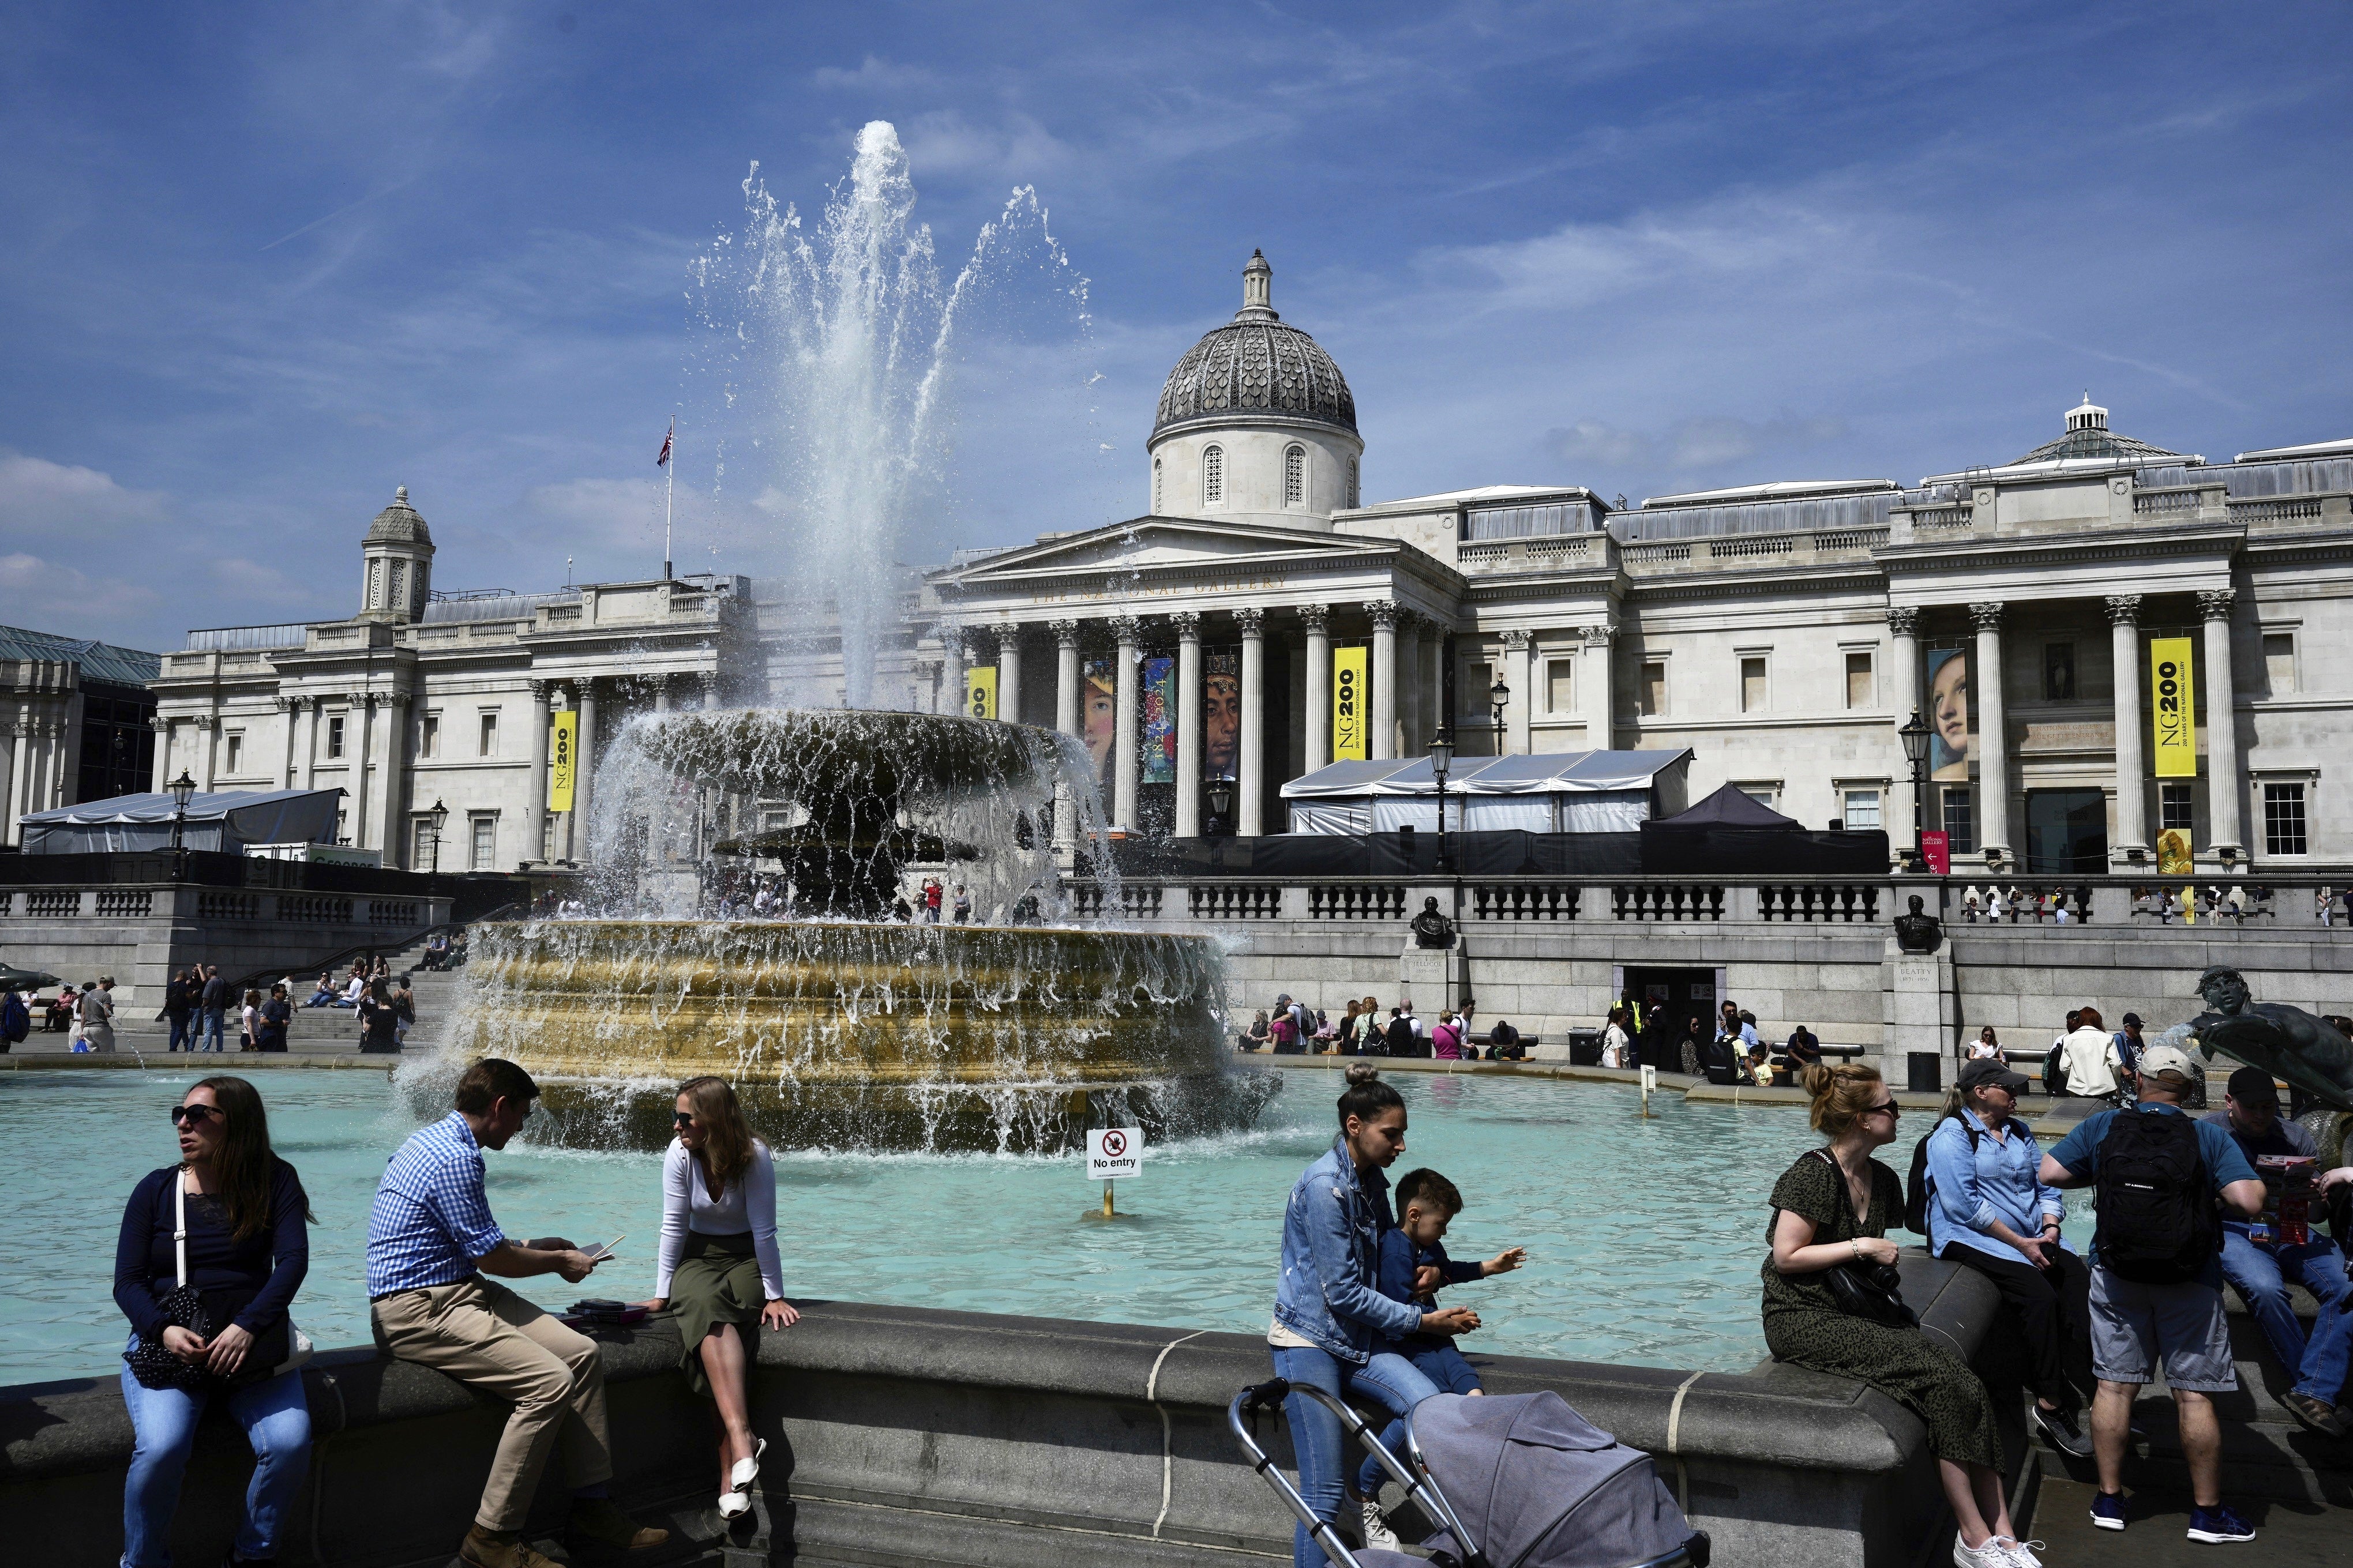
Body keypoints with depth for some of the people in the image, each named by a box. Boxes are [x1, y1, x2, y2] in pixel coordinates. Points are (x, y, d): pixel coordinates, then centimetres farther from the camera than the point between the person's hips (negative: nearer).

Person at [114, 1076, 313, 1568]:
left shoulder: (273, 1181, 2)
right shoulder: (156, 1189, 6)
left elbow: (293, 1261, -9)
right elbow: (128, 1282, 2)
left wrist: (246, 1328, -24)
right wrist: (164, 1330, -19)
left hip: (252, 1340, 0)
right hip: (167, 1341, 0)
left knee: (290, 1445, -24)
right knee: (161, 1449, -28)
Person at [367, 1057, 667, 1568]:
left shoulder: (439, 1141, 14)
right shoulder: (455, 1158, -19)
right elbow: (490, 1257, -15)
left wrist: (534, 1247, 27)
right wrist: (559, 1262, 1)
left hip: (457, 1292, 11)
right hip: (418, 1309, -11)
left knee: (582, 1352, 1)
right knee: (551, 1381, -22)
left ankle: (591, 1503, 7)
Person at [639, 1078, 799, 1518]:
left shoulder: (755, 1157, -17)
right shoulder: (679, 1154, -9)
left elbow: (764, 1231, -14)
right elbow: (673, 1227, -4)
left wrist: (774, 1296, -12)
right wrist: (662, 1293, -4)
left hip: (746, 1259, -2)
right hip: (698, 1258, 2)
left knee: (716, 1328, -31)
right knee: (710, 1314, -34)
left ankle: (730, 1476, -36)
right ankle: (742, 1443, -48)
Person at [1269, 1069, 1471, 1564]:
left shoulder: (1373, 1180, 7)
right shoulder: (1325, 1185, -18)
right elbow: (1343, 1292, -18)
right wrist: (1422, 1321, -13)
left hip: (1358, 1338, 7)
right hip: (1310, 1341, -7)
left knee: (1428, 1403, -20)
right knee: (1324, 1494, -10)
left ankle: (1367, 1496, -1)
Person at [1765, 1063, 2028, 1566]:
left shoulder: (1882, 1180, 13)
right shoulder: (1813, 1175, -12)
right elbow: (1786, 1257, -16)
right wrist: (1863, 1248, -13)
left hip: (1856, 1314, 8)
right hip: (1804, 1320, -8)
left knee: (1967, 1386, -14)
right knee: (1940, 1379, -22)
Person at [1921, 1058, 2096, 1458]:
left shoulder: (2018, 1132, 19)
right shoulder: (1952, 1135, -5)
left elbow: (2046, 1185, 17)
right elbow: (1965, 1205, -15)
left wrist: (2049, 1229, -4)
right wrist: (2021, 1244, -17)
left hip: (2031, 1240, 7)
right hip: (1972, 1238, -7)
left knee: (2080, 1281, -21)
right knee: (2040, 1295, -29)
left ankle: (2079, 1386, -24)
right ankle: (2050, 1404, -21)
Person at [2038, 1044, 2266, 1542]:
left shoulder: (2103, 1126, -4)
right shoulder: (2210, 1137, -9)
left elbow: (2049, 1173, -3)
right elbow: (2249, 1202, -20)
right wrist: (2229, 1190, 2)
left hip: (2117, 1275, 2)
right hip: (2189, 1282, -2)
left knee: (2114, 1385, 8)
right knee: (2194, 1396, 6)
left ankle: (2110, 1500, 16)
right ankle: (2207, 1512, 16)